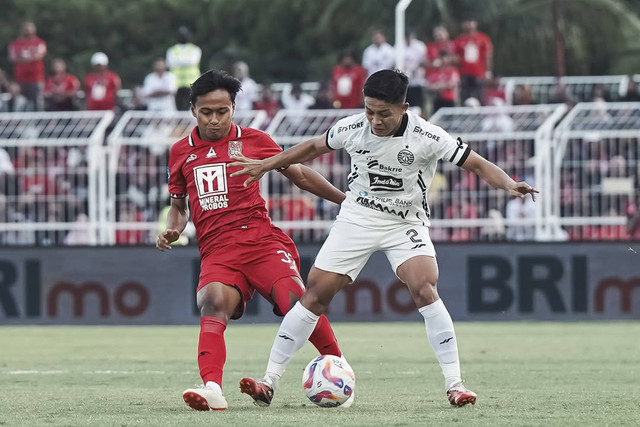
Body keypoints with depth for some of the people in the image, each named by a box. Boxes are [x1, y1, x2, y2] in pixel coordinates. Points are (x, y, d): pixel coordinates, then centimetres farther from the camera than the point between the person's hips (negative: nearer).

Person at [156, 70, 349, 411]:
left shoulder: (252, 140, 9)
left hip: (261, 242, -1)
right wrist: (172, 231, 7)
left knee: (297, 302, -24)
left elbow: (299, 174, 19)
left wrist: (346, 199, 19)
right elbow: (179, 205, 29)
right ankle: (212, 390, -45)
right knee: (213, 304, -30)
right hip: (216, 252, 1)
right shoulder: (181, 152, 16)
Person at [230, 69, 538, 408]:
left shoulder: (427, 137, -19)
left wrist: (509, 184, -34)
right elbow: (315, 147, 11)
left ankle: (454, 383, -21)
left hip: (406, 224, -2)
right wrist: (266, 165, 14)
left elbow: (477, 164, -15)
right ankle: (270, 382, 3)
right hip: (357, 218, 3)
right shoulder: (352, 128, -9)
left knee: (424, 290, -26)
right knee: (315, 295, -4)